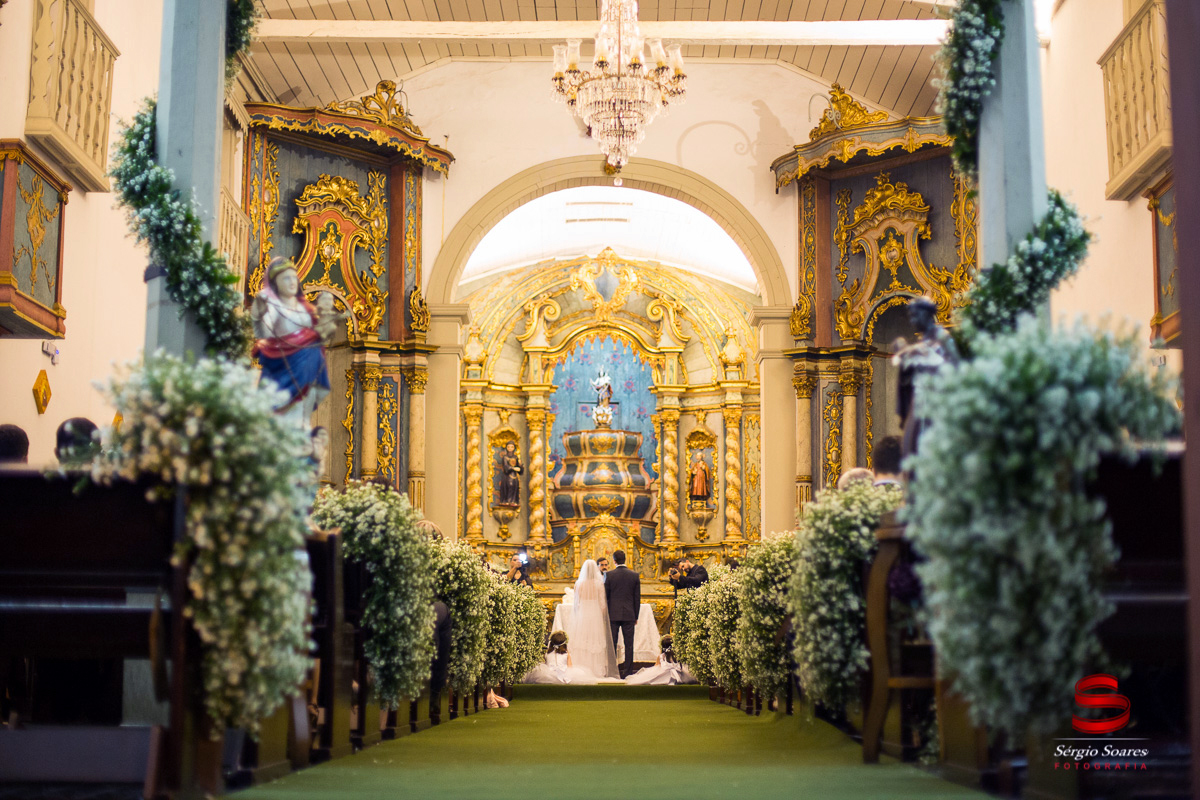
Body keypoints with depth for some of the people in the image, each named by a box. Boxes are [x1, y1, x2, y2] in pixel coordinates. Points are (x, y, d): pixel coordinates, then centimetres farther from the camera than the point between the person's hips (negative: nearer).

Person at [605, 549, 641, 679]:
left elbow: (605, 596, 0)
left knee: (611, 644, 5)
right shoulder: (635, 576, 0)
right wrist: (636, 616, 12)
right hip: (629, 614, 1)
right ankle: (627, 670, 4)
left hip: (613, 614, -1)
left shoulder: (609, 575, -5)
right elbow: (637, 598, 4)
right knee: (629, 644, 4)